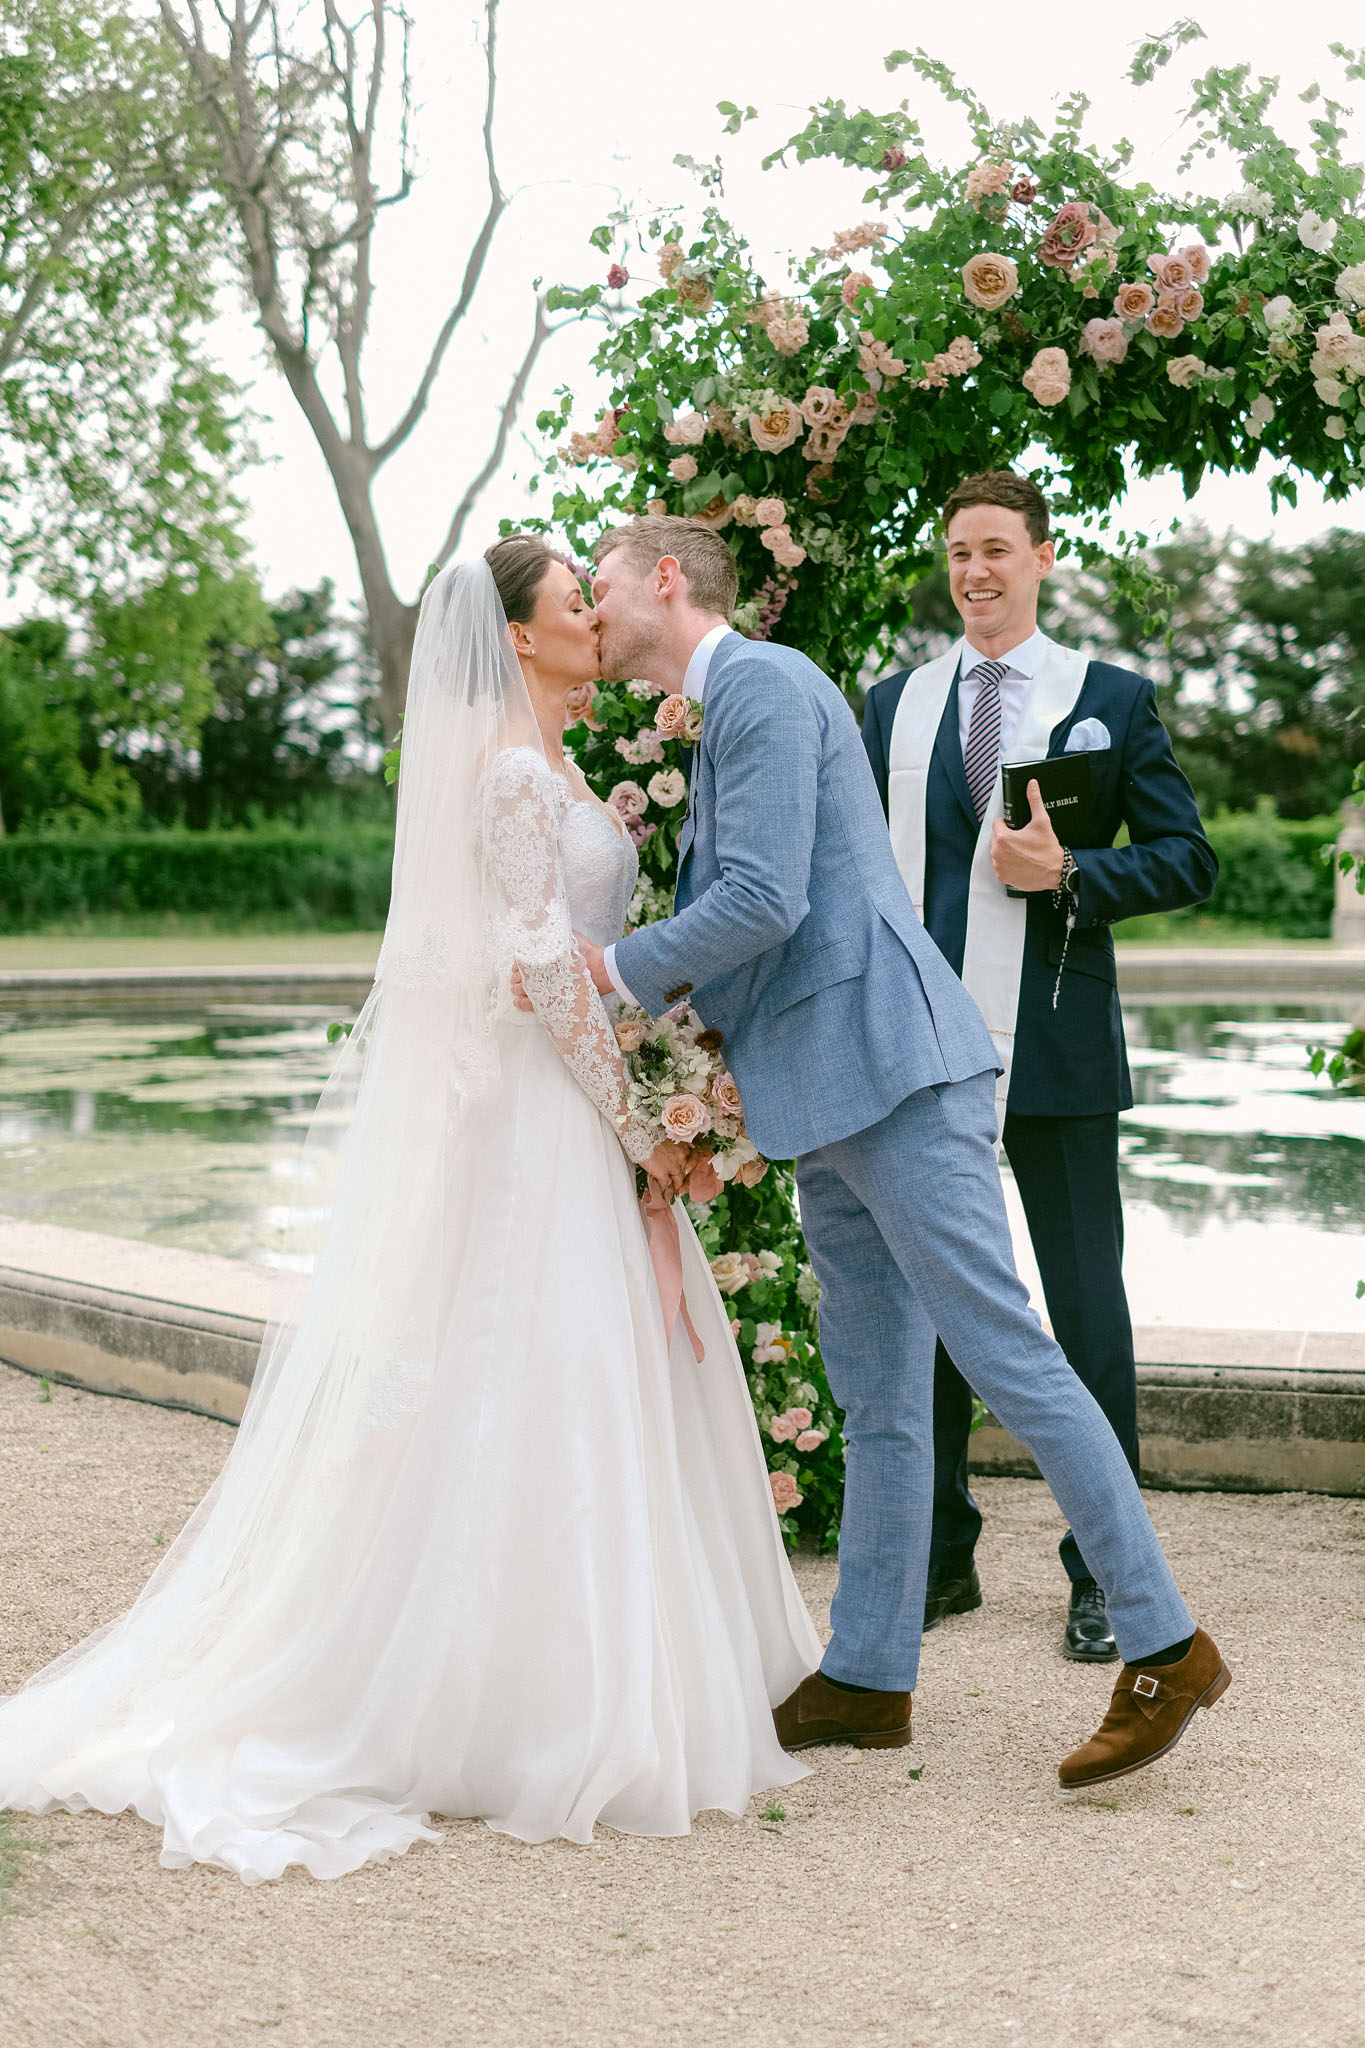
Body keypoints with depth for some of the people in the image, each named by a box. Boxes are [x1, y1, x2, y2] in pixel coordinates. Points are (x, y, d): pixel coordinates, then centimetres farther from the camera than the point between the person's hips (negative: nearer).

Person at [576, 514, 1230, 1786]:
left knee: (1006, 1356, -9)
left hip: (889, 1064, -10)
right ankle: (866, 1678, 18)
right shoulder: (711, 716, 23)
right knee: (878, 1401, 12)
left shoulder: (763, 682, -8)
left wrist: (617, 969, -8)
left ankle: (1162, 1646, -2)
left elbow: (763, 902, -18)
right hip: (826, 1103, 10)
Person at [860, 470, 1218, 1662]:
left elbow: (1187, 861, 1)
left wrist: (1068, 875, -15)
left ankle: (1105, 1572, 13)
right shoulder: (895, 704, 13)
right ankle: (942, 1554, 22)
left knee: (1087, 1305, 3)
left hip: (1057, 1049, -3)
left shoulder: (1112, 699, 4)